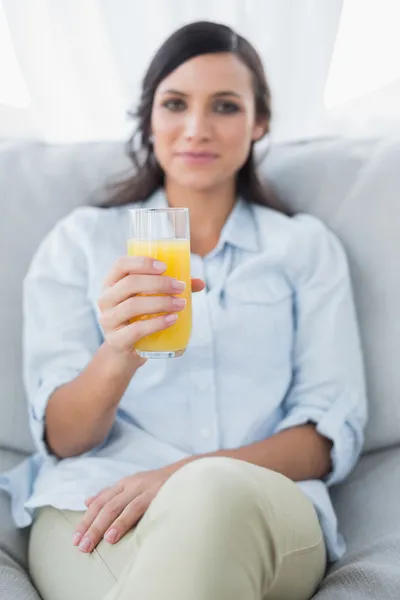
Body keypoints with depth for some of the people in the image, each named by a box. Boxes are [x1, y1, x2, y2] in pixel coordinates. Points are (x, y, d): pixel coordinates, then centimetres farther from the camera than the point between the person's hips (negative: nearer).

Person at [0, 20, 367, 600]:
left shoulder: (307, 246, 13)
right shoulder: (80, 240, 12)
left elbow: (333, 433, 4)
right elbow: (61, 438, 3)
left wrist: (189, 475, -15)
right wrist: (117, 357, -21)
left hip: (265, 514, 2)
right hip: (92, 506, -1)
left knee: (214, 497, -37)